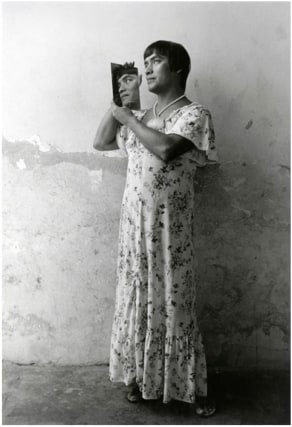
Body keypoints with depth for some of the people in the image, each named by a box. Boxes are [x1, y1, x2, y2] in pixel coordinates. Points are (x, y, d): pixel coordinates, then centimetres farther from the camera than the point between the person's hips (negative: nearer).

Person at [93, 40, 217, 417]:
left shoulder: (194, 113, -6)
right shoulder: (142, 116, 14)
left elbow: (165, 149, -24)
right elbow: (100, 143, 16)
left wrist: (127, 118, -11)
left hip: (169, 225, -6)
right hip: (134, 222, 6)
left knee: (173, 302, 2)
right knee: (137, 299, 12)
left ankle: (193, 387, 20)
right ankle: (140, 375, 31)